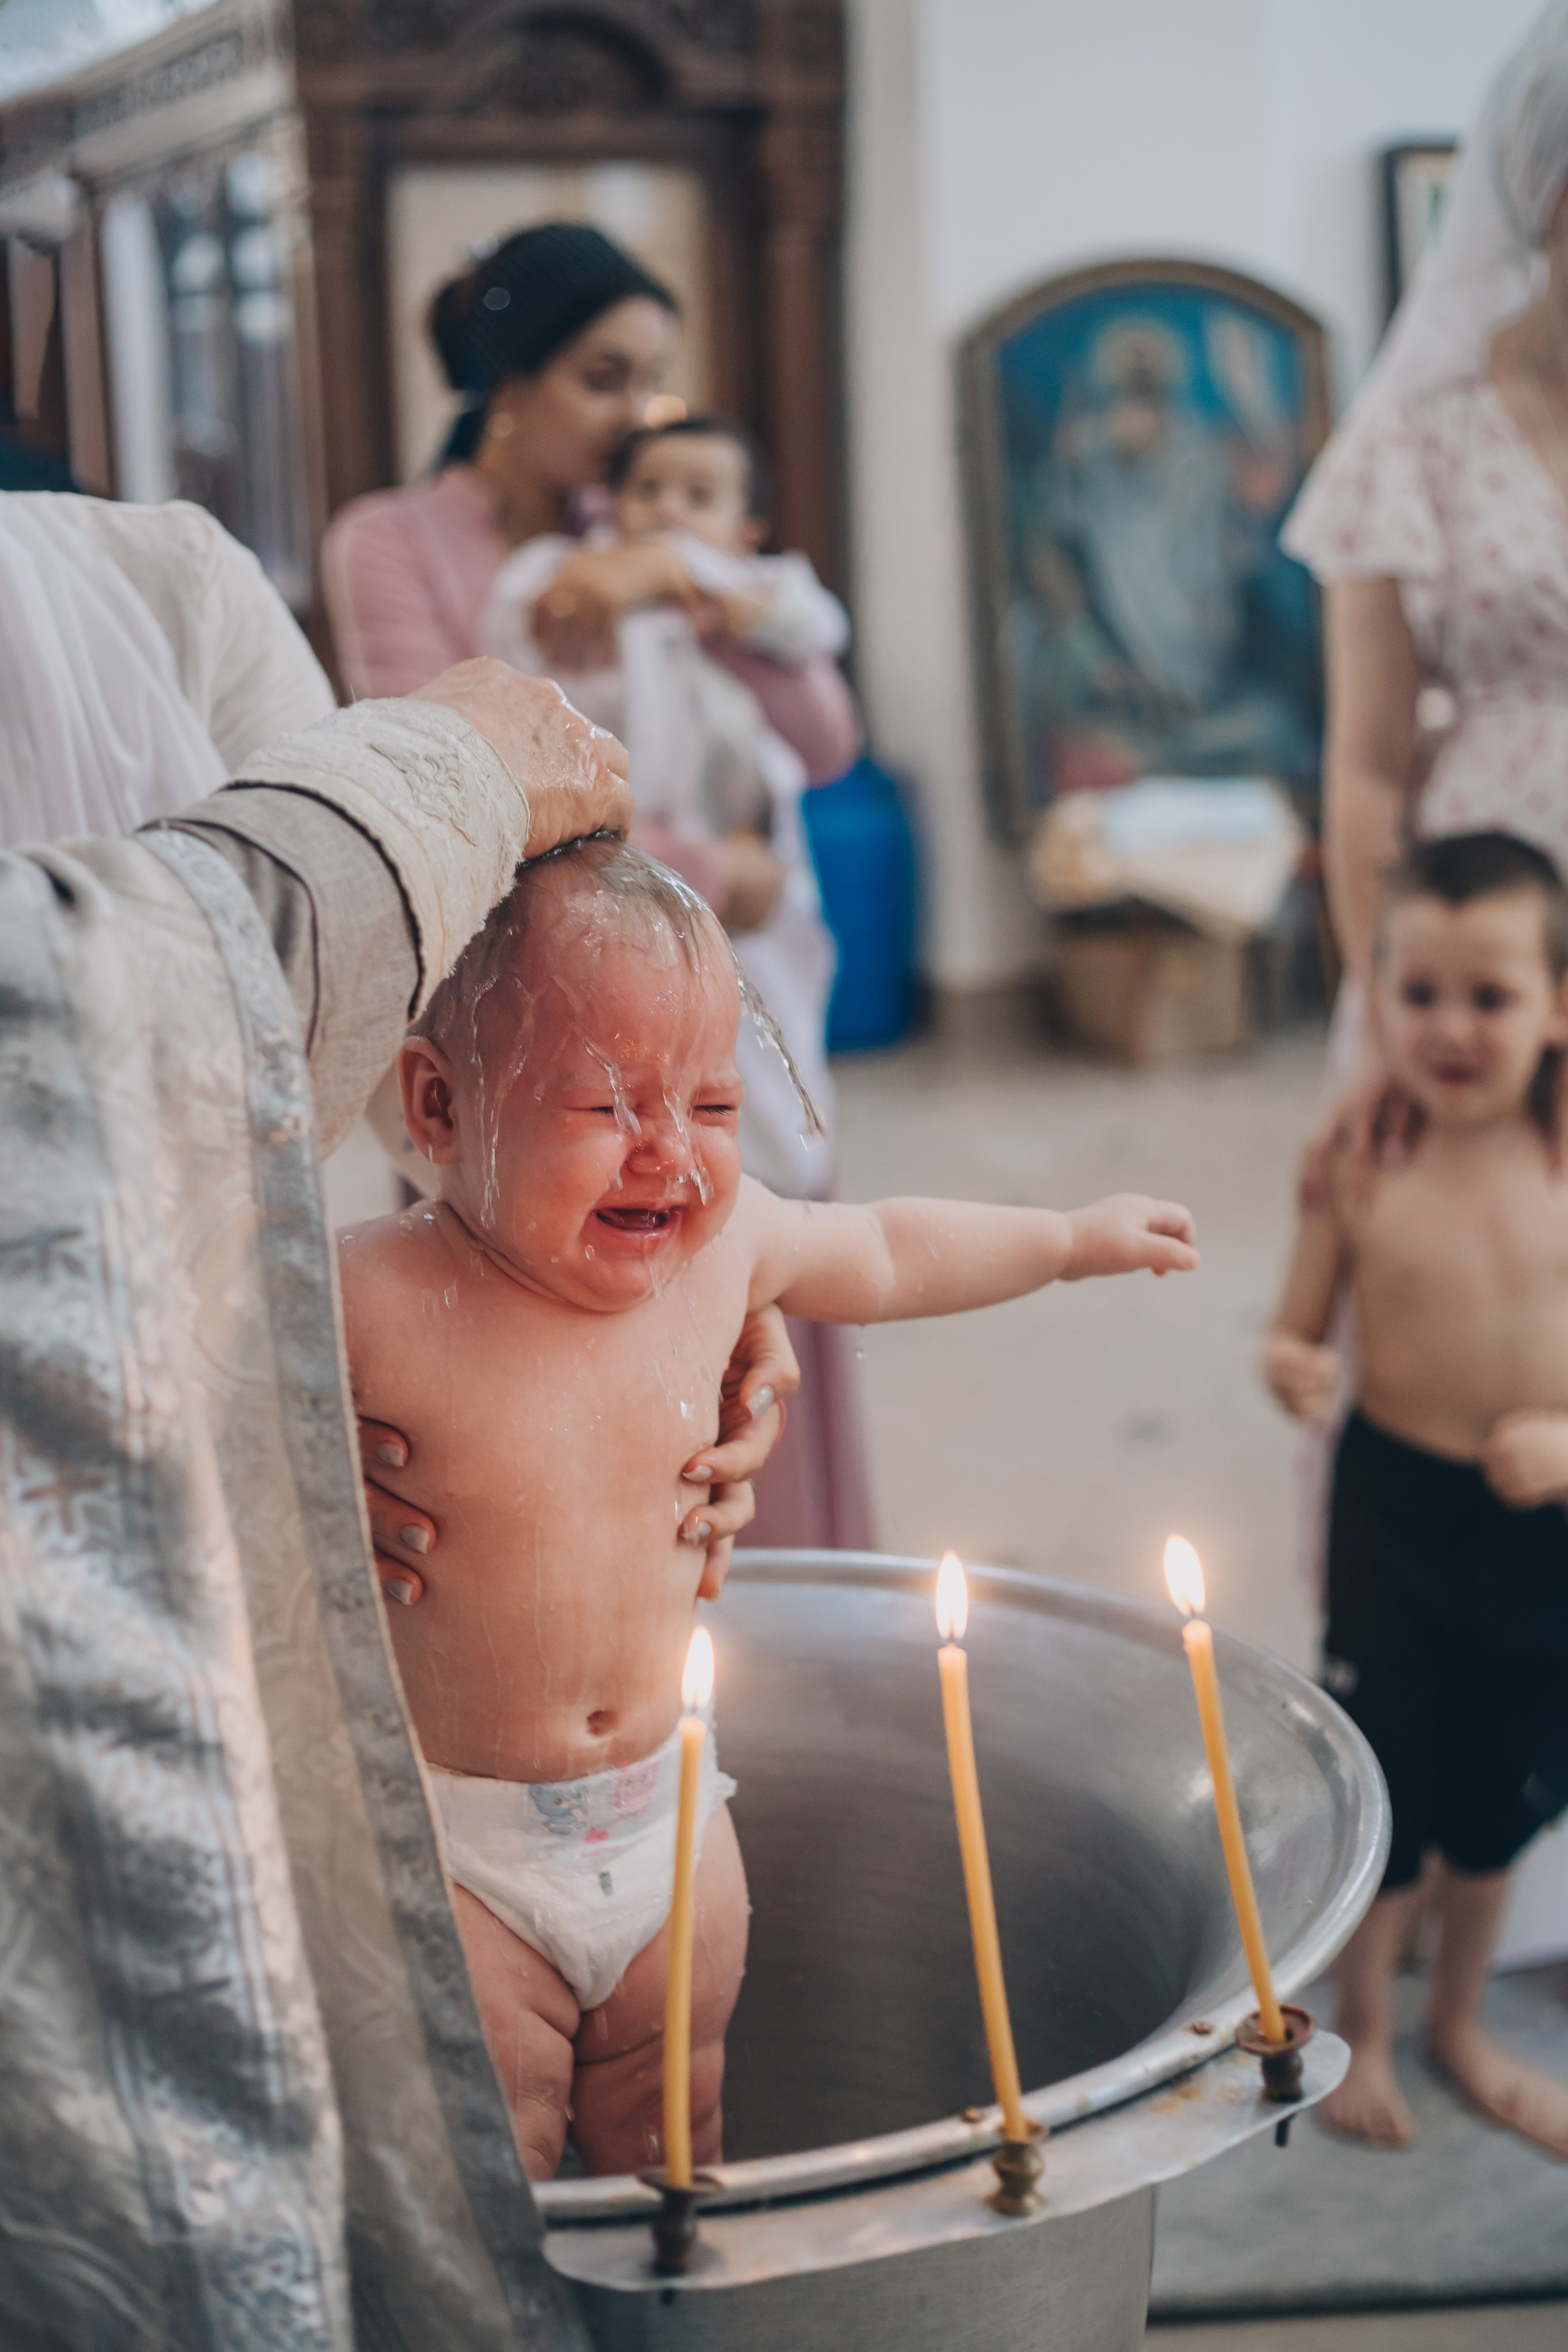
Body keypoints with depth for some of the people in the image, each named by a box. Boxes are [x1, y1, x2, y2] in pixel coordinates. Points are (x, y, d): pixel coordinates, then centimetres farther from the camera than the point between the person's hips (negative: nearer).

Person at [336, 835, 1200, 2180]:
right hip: (459, 1848, -5)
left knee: (675, 2149, 21)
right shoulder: (370, 1303, -24)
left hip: (664, 1817, 5)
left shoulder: (724, 1245, -7)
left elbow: (888, 1253, 12)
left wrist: (1071, 1239, 23)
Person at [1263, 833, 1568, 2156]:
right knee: (1384, 1788, 9)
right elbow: (1301, 1333, -6)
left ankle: (1461, 2023, 42)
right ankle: (1362, 2035, 33)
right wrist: (1290, 1371, -27)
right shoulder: (1362, 1170, -11)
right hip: (1397, 1512, -2)